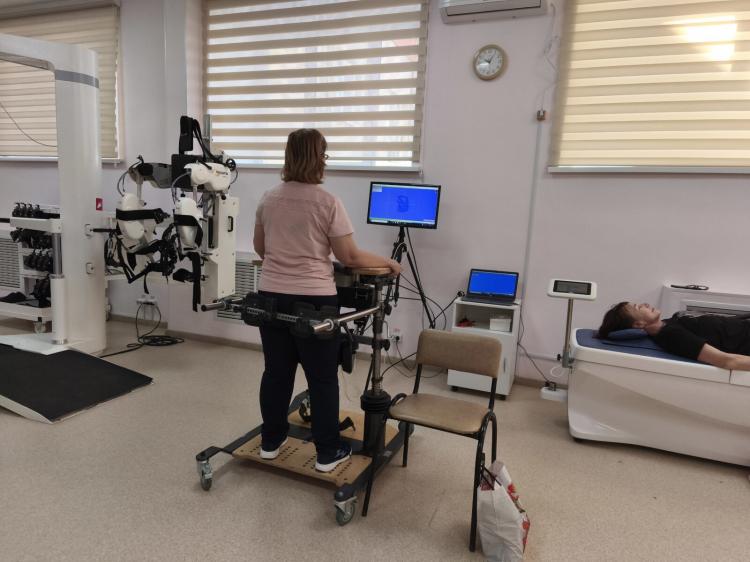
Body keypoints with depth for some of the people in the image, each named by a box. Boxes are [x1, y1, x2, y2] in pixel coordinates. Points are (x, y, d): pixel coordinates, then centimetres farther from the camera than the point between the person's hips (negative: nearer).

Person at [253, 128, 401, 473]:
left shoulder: (268, 199, 6)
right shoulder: (328, 203, -10)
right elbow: (350, 257, -9)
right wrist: (388, 263, 6)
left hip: (271, 296, 5)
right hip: (313, 301, -5)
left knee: (276, 371, 16)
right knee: (322, 378, 7)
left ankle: (271, 442, 30)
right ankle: (327, 452, 18)